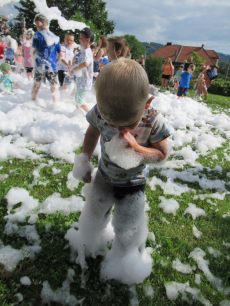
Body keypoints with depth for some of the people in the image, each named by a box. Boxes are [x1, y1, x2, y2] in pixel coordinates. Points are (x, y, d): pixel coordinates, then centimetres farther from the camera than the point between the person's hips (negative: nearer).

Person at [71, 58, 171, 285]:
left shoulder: (153, 121, -31)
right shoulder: (99, 113, -25)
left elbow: (162, 153, -19)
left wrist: (137, 148, -37)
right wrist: (84, 160, -5)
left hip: (133, 183, -3)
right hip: (104, 176, 4)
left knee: (127, 228, 8)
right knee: (94, 211, 25)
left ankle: (126, 259, 42)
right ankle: (92, 242, 59)